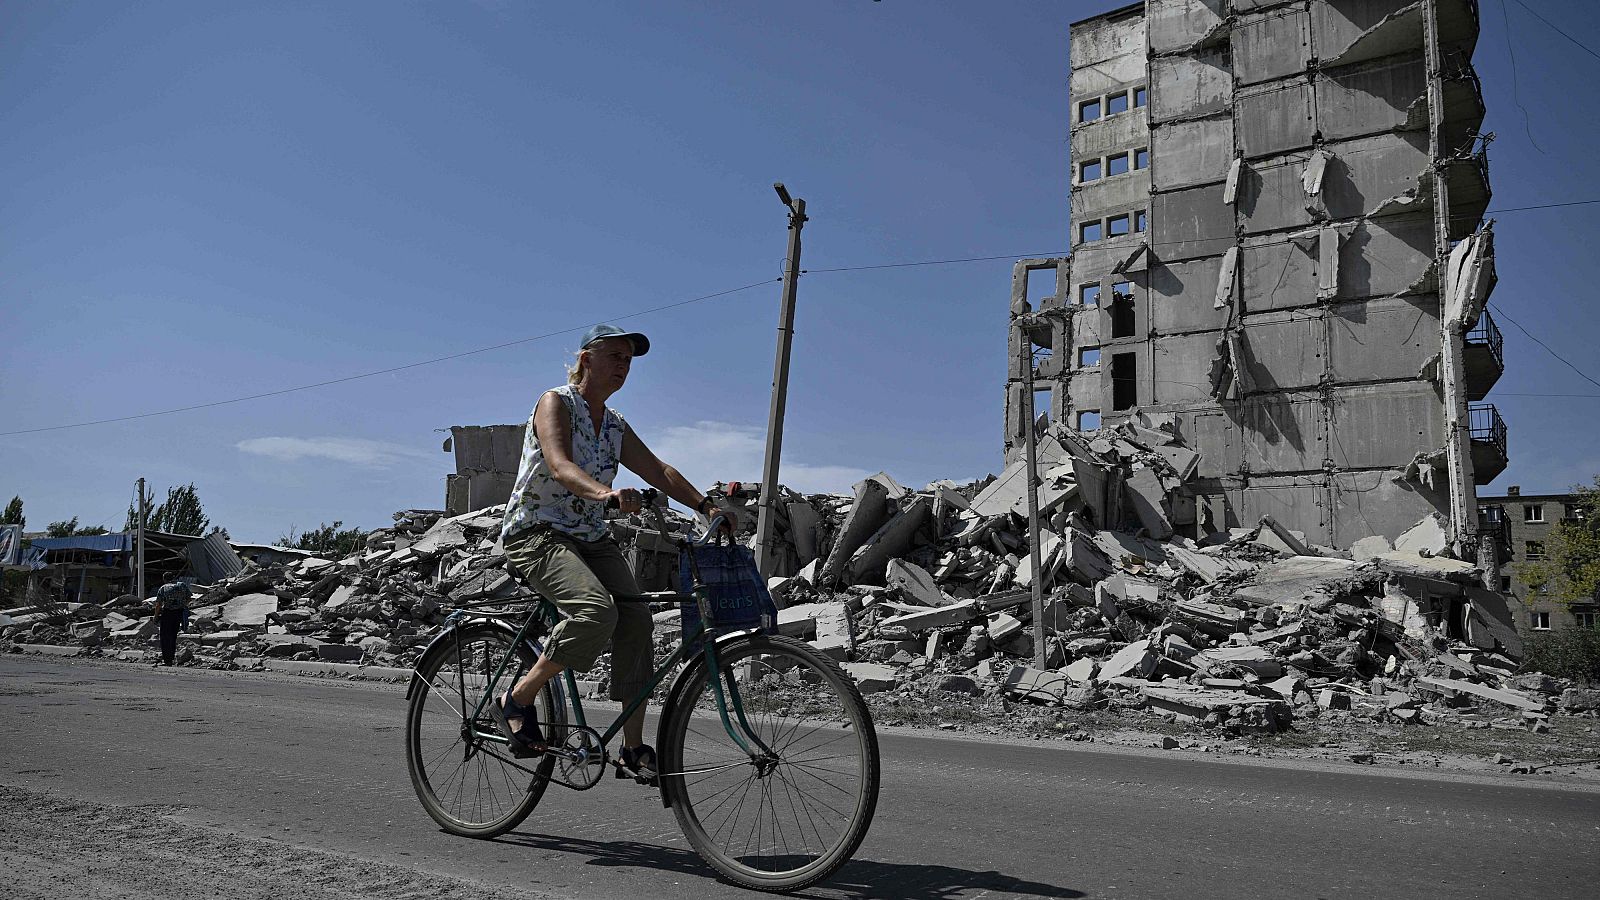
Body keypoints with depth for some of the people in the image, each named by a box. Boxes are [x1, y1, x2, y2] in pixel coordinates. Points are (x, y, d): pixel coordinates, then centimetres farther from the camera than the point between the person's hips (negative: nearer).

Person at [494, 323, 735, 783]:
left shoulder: (616, 427, 15)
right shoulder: (556, 403, -7)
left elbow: (658, 471, 9)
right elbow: (560, 466, -24)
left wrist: (707, 505, -7)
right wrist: (606, 493, -44)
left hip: (590, 537, 7)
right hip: (536, 532, -7)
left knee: (635, 617, -15)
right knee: (596, 611, -31)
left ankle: (634, 749, -9)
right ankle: (516, 702, -12)